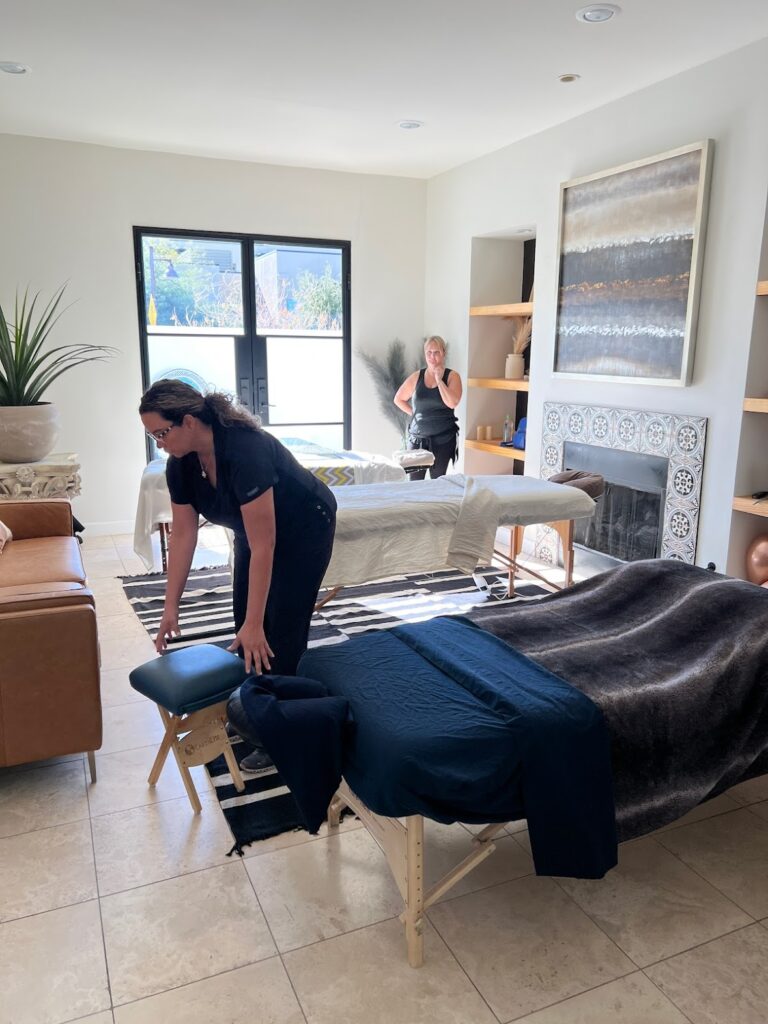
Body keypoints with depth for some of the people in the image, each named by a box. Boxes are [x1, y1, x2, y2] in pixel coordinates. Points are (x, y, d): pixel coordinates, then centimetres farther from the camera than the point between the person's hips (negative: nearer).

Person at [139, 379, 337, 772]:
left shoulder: (245, 450, -38)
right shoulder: (180, 464, -15)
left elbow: (263, 546, -36)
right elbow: (182, 535, -8)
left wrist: (254, 624, -33)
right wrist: (170, 607, -7)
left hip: (304, 530, -7)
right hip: (256, 531, 7)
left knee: (280, 632, -6)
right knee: (243, 626, 8)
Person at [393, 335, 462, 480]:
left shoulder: (452, 376, 0)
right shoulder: (417, 377, 7)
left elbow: (452, 403, -16)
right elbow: (399, 399, 18)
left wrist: (439, 379, -12)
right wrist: (414, 413, 7)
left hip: (443, 439, -2)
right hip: (417, 438, 2)